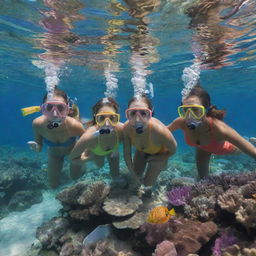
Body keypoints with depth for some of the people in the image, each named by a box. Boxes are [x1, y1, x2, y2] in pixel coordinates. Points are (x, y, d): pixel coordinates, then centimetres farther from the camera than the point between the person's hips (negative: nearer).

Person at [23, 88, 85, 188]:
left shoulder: (74, 125, -40)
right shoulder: (37, 123, -34)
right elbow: (39, 146, -16)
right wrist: (36, 147, -38)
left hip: (73, 151, -1)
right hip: (54, 153, 2)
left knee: (75, 177, 20)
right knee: (53, 185, 18)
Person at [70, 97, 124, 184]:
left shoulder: (121, 129, -43)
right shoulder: (89, 137, -48)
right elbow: (73, 158, -27)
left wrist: (116, 150, -20)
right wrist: (91, 158, -33)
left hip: (113, 150, 1)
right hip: (95, 151, -1)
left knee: (116, 177, 18)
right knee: (99, 165, 30)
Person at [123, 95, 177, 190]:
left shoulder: (159, 129, -45)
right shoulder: (126, 127, -35)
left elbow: (173, 150, -23)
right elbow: (127, 154, -18)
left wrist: (154, 158, -11)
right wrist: (134, 173, -8)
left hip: (159, 153, -2)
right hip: (141, 150, 3)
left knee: (147, 184, 7)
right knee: (137, 175, 16)